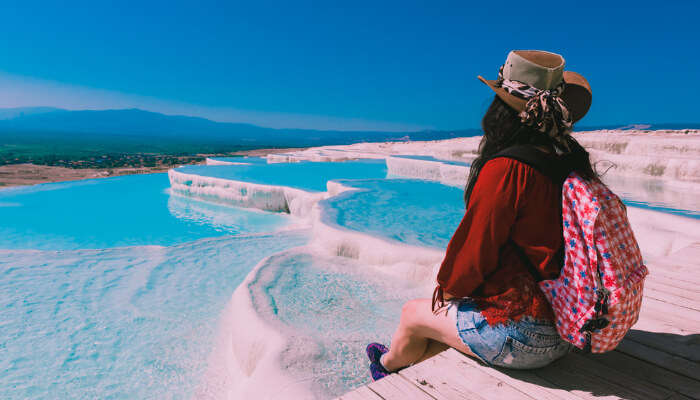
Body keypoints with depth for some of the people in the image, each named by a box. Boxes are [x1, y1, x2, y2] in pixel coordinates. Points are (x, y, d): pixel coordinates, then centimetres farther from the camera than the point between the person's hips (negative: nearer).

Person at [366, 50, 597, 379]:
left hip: (520, 336, -7)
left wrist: (447, 289, 3)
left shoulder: (506, 170, -25)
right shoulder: (572, 163, 0)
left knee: (413, 313, 14)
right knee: (453, 314, 26)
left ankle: (389, 365, 46)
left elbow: (474, 252, -19)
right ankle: (407, 363, 50)